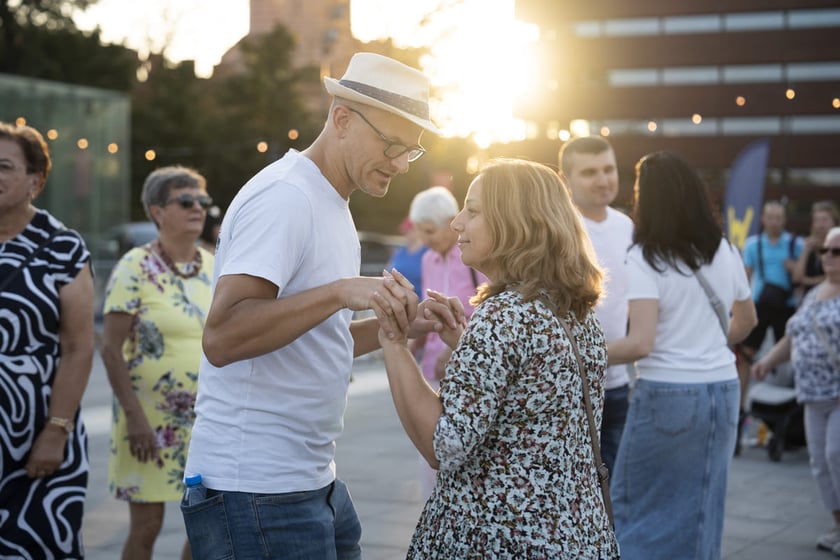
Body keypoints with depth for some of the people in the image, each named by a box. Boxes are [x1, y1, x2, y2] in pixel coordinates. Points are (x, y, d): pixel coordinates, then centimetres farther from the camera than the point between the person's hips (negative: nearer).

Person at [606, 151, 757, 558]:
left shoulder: (645, 258, -12)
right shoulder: (725, 252, 8)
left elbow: (641, 344, -20)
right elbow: (746, 321, 22)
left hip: (668, 393, -6)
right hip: (723, 390, 6)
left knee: (637, 509, 6)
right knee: (700, 511, 15)